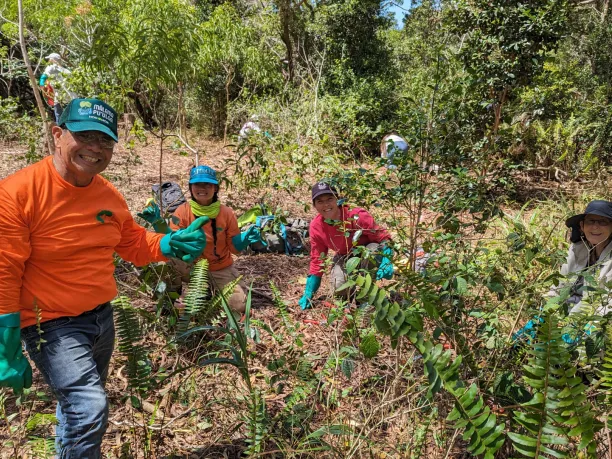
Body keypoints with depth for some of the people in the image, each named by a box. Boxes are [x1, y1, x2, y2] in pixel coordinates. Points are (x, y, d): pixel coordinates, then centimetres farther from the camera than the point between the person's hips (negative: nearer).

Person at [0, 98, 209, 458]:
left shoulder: (108, 195, -2)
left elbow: (135, 244, 10)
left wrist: (174, 243, -11)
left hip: (102, 317, 7)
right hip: (52, 326, -6)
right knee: (90, 410, -18)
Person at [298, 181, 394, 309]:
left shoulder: (356, 215, -29)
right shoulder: (316, 226, -16)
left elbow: (383, 238, -22)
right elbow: (317, 260, -6)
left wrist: (387, 262, -41)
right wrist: (308, 294, -9)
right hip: (345, 258, 2)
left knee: (373, 249, -37)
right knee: (340, 289, -26)